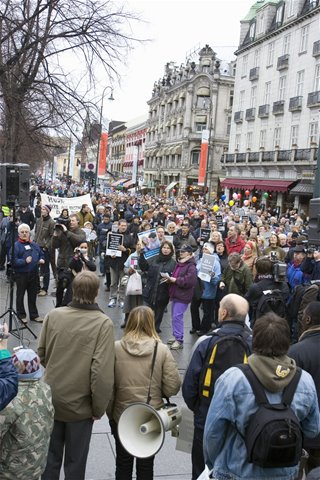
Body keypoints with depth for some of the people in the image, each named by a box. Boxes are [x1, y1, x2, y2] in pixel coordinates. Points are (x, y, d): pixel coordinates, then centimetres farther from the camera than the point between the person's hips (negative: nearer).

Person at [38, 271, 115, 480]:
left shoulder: (53, 315, -11)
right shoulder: (103, 323, -20)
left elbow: (41, 354, 1)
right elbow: (102, 372, -23)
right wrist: (99, 408, -9)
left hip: (50, 400, 3)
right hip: (80, 404, -3)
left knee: (50, 456, 23)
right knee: (75, 461, 19)